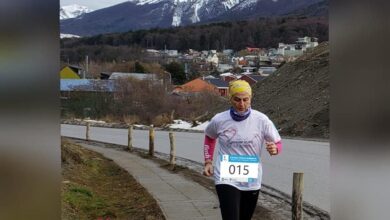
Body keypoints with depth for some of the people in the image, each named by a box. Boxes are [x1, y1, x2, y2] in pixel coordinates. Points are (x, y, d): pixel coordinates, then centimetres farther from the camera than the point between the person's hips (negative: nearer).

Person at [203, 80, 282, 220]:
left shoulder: (261, 120, -9)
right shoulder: (219, 120, -6)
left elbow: (278, 144, 1)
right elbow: (209, 137, 16)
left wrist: (274, 149, -22)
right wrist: (208, 162, 7)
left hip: (252, 182, 2)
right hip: (226, 180, -2)